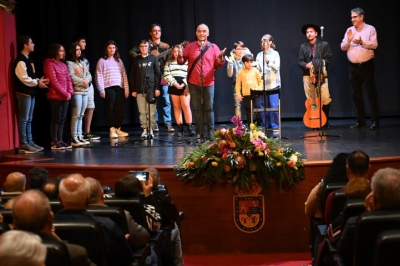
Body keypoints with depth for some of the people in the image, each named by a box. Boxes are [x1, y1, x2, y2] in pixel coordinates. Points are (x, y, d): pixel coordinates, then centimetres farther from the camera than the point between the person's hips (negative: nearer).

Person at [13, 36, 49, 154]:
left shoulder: (28, 59, 15)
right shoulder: (20, 60, -15)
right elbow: (24, 79, -21)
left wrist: (39, 80, 4)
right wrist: (38, 83, -12)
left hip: (31, 92, 10)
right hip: (24, 93, -10)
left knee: (29, 119, 13)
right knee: (23, 119, -5)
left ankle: (30, 142, 19)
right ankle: (23, 144, -2)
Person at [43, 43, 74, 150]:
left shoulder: (63, 64, 16)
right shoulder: (49, 64, -8)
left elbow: (68, 79, 14)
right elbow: (54, 82, -14)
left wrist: (70, 92, -2)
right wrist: (65, 93, -14)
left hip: (65, 96, 8)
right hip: (56, 97, -8)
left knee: (62, 119, 8)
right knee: (56, 119, -4)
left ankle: (60, 141, 13)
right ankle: (54, 142, 0)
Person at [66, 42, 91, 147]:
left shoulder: (82, 63, 21)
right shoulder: (69, 63, -4)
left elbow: (88, 74, 16)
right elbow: (71, 77, -15)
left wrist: (87, 80, -5)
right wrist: (82, 82, -12)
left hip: (85, 91, 8)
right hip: (76, 91, -8)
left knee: (81, 115, 10)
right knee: (76, 115, -9)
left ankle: (79, 136, 14)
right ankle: (74, 138, -7)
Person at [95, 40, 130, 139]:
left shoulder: (119, 60, 17)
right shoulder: (102, 61, 3)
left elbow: (124, 75, 15)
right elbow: (99, 77, -2)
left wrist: (126, 88, 7)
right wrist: (101, 90, -9)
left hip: (120, 88, 4)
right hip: (109, 88, -4)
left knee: (120, 109, 2)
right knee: (110, 109, -5)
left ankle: (118, 129, 11)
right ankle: (112, 130, -2)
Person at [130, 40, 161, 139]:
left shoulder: (153, 58, 7)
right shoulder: (136, 60, 9)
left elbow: (158, 73, 5)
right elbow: (132, 75, 9)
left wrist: (157, 88, -3)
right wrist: (133, 89, 3)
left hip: (151, 88, -1)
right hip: (140, 89, 1)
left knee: (151, 111, -4)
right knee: (142, 112, 1)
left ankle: (151, 129, 2)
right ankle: (144, 130, 6)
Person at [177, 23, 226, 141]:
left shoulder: (213, 47, 4)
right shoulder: (190, 47, 5)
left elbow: (218, 64, 1)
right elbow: (181, 62, 5)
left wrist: (220, 57, -19)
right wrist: (180, 56, -17)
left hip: (208, 83, -1)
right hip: (194, 83, 1)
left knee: (209, 108, 0)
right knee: (197, 108, 7)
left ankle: (210, 132, 6)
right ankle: (200, 132, 12)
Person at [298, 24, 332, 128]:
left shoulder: (324, 45, 6)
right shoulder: (303, 46, 12)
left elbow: (328, 59, -2)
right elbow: (299, 61, 6)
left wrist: (315, 63, -13)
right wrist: (306, 65, -16)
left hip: (321, 75, -2)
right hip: (307, 75, 2)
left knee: (325, 99, -8)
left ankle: (325, 121, 6)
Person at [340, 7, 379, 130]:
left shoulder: (370, 29, -1)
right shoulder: (349, 30, 11)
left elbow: (374, 45, -11)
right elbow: (343, 47, 8)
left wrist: (362, 42, -25)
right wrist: (349, 40, -10)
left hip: (367, 66, -5)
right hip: (353, 67, 5)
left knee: (371, 94, -3)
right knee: (356, 95, 7)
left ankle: (375, 121, 1)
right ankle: (361, 121, 14)